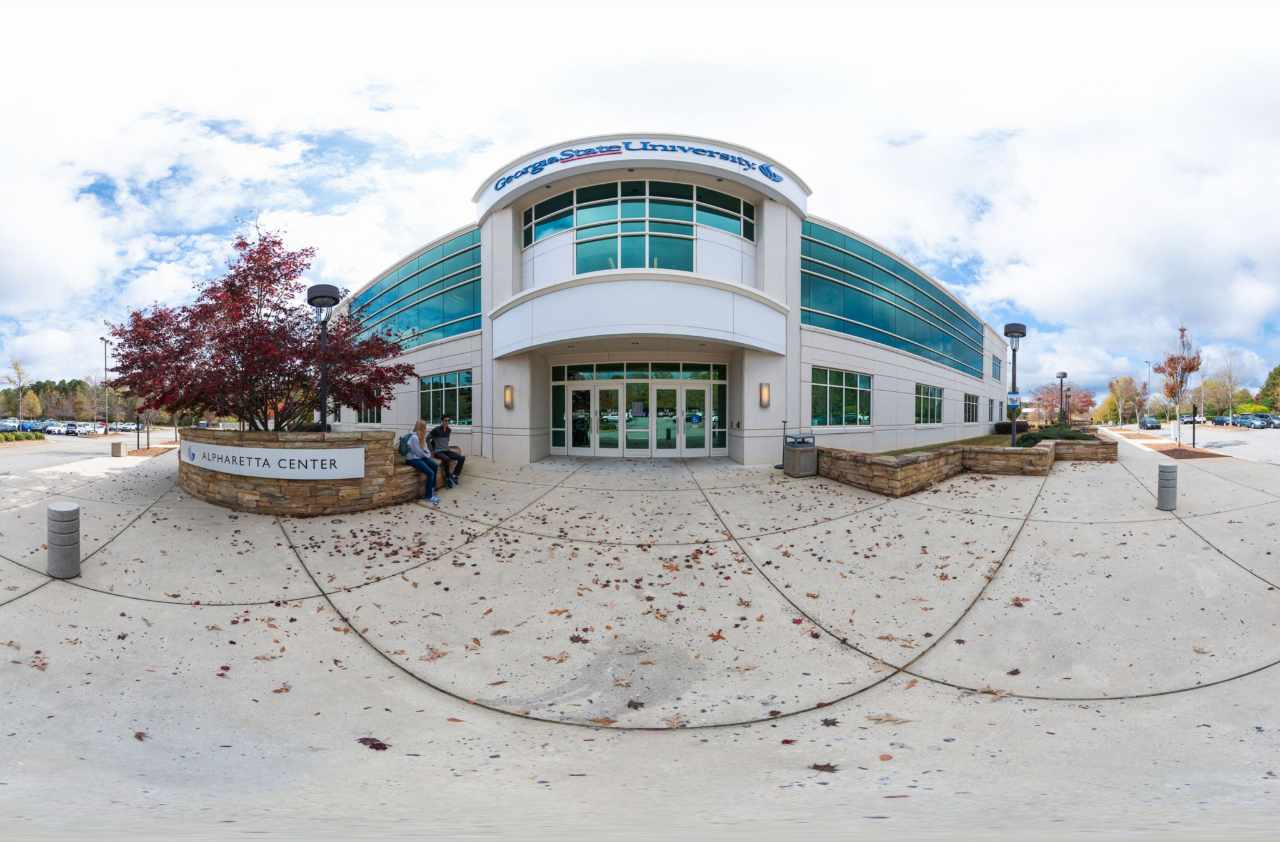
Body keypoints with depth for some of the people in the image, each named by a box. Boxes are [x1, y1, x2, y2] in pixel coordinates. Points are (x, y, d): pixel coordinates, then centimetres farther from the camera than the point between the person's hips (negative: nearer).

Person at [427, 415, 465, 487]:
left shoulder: (448, 430, 9)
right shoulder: (436, 430, -10)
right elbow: (427, 439, -4)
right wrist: (431, 451, -4)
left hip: (446, 451, 7)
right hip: (438, 452, -7)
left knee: (462, 458, -11)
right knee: (447, 459, -38)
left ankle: (454, 475, -1)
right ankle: (448, 478, -22)